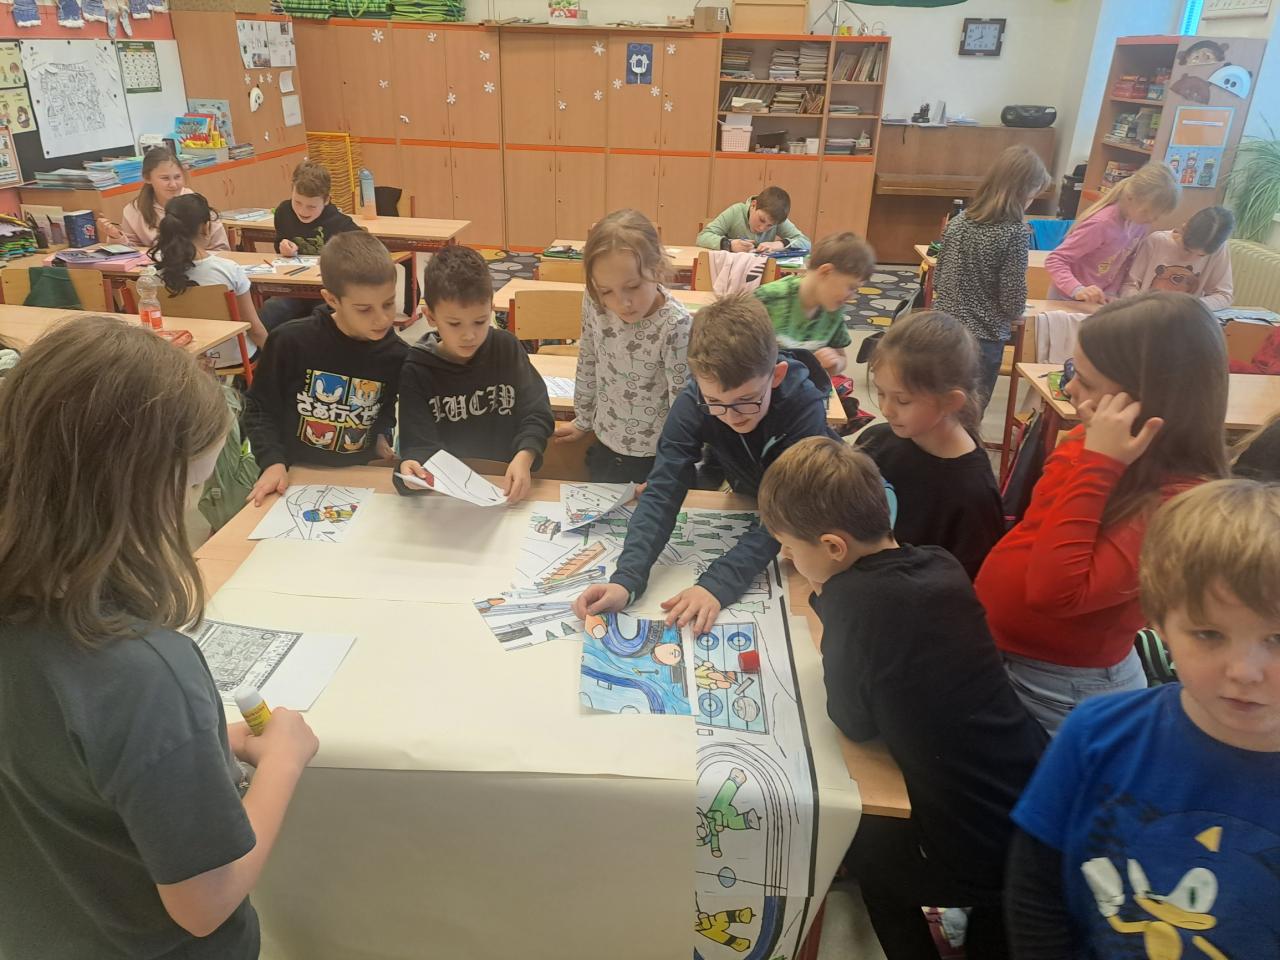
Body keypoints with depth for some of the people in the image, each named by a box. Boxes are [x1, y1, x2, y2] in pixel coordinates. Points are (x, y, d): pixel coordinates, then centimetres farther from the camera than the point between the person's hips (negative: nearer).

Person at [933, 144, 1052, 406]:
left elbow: (937, 281, 8)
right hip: (982, 338, -6)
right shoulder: (1014, 231, -15)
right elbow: (1013, 299, -13)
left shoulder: (960, 219, 2)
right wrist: (1015, 313, 7)